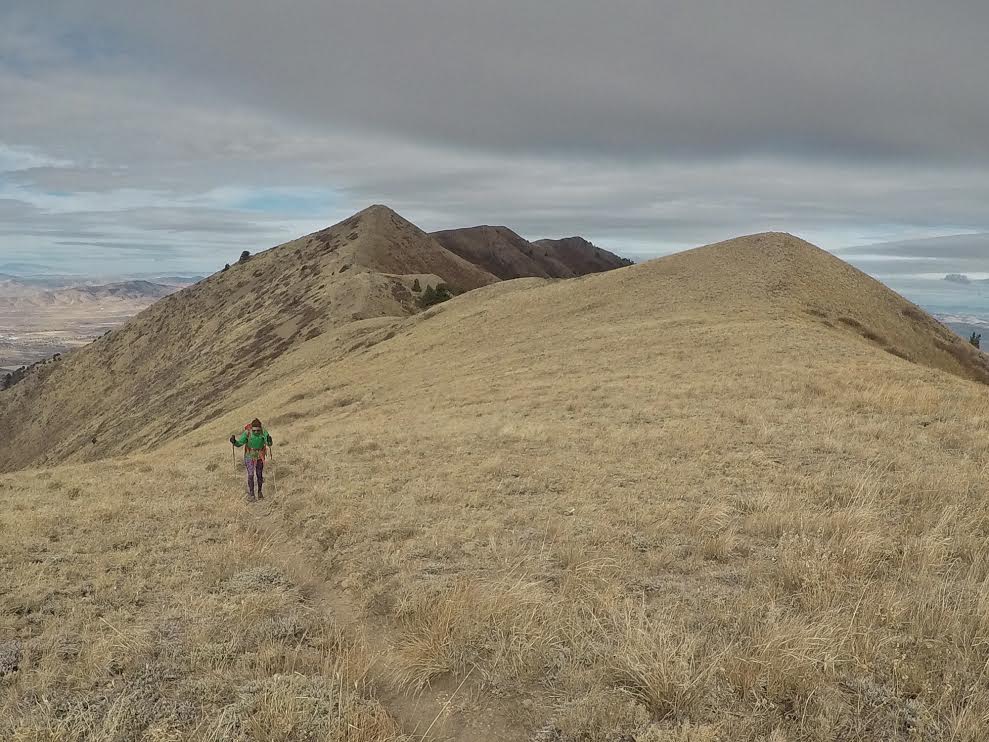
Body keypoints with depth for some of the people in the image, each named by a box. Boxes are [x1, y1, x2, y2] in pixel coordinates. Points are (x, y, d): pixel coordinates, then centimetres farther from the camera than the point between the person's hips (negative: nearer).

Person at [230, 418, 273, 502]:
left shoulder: (263, 433, -18)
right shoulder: (247, 433, -20)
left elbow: (269, 444, -24)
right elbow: (239, 443, -12)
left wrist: (269, 441, -47)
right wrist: (234, 441, -33)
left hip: (260, 457, 1)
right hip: (250, 457, -1)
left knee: (260, 475, 11)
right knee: (250, 475, -12)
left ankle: (260, 492, 28)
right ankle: (251, 494, -6)